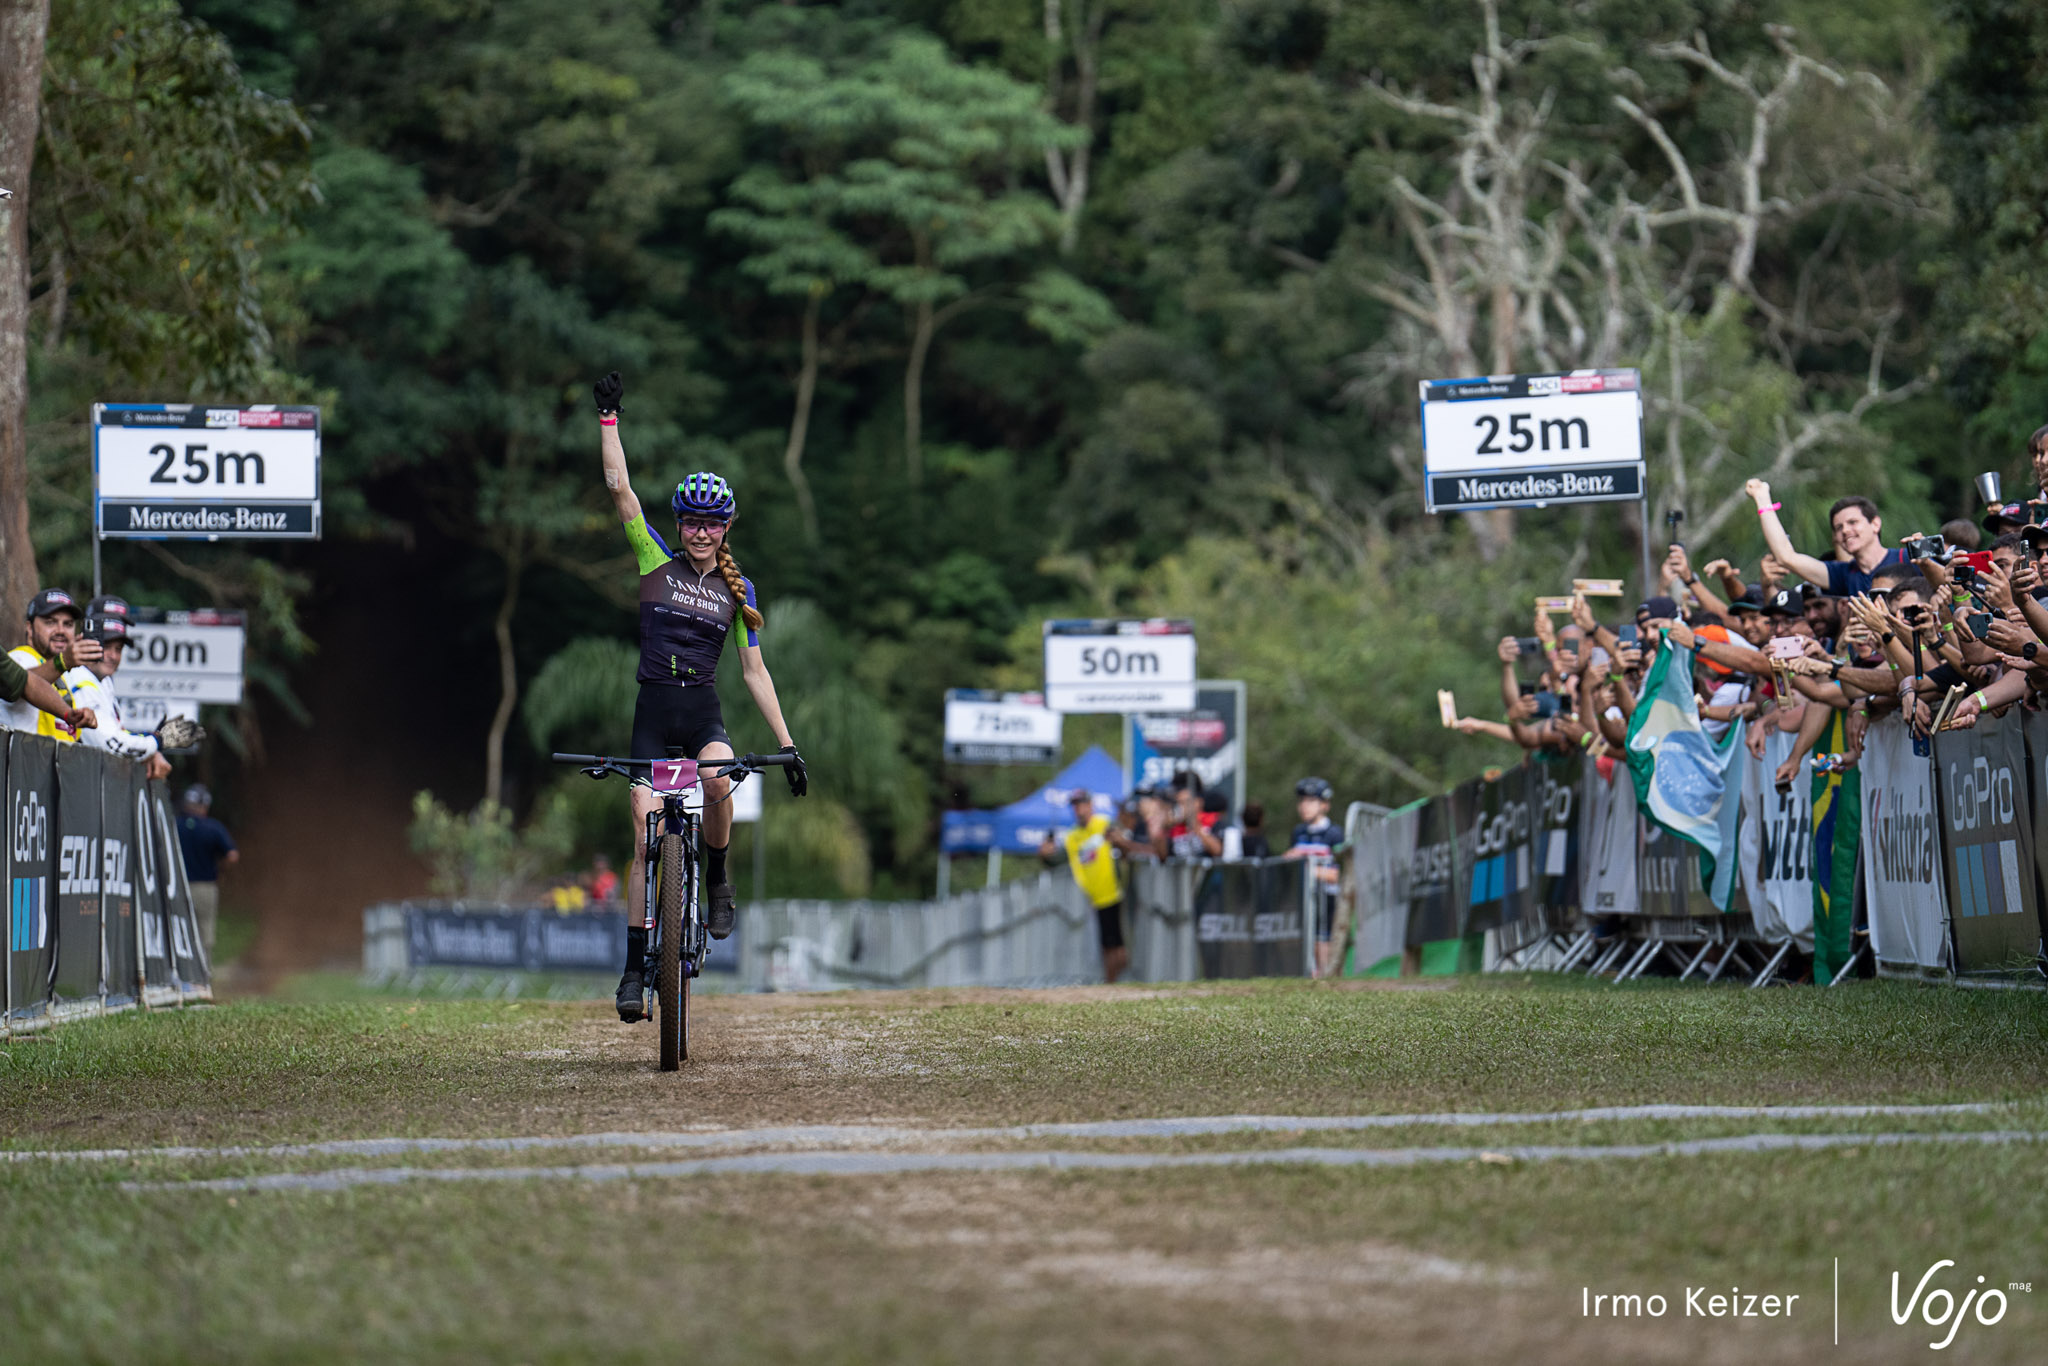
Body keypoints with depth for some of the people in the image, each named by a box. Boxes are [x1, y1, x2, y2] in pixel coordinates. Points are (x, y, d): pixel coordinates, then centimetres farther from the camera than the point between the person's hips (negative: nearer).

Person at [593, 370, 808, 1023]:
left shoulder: (736, 591, 8)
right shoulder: (656, 563, 5)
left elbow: (753, 672, 9)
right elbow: (619, 487, -3)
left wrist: (788, 744, 4)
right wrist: (608, 417, -7)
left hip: (705, 716, 0)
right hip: (653, 717, 0)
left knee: (718, 782, -34)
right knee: (648, 839, -8)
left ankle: (717, 880, -7)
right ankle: (635, 967, -3)